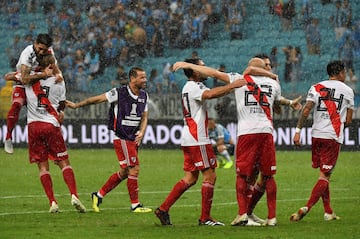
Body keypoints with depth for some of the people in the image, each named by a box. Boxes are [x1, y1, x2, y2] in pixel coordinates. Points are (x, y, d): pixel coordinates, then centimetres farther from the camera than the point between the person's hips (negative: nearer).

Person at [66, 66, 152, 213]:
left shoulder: (144, 96, 7)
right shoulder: (119, 93, -14)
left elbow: (144, 117, 15)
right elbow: (96, 99, -5)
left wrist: (141, 133, -3)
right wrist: (76, 105, 0)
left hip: (133, 139, 8)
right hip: (122, 138, -8)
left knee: (124, 172, 11)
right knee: (134, 169, -10)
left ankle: (99, 195, 25)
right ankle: (135, 205, -1)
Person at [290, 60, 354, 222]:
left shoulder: (316, 88, 7)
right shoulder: (347, 91, 4)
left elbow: (306, 110, -5)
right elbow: (348, 120, 6)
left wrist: (298, 131, -4)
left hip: (317, 135, 3)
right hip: (334, 137, -3)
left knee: (324, 173, 16)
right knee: (325, 176, -3)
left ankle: (328, 212, 17)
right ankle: (307, 207, -20)